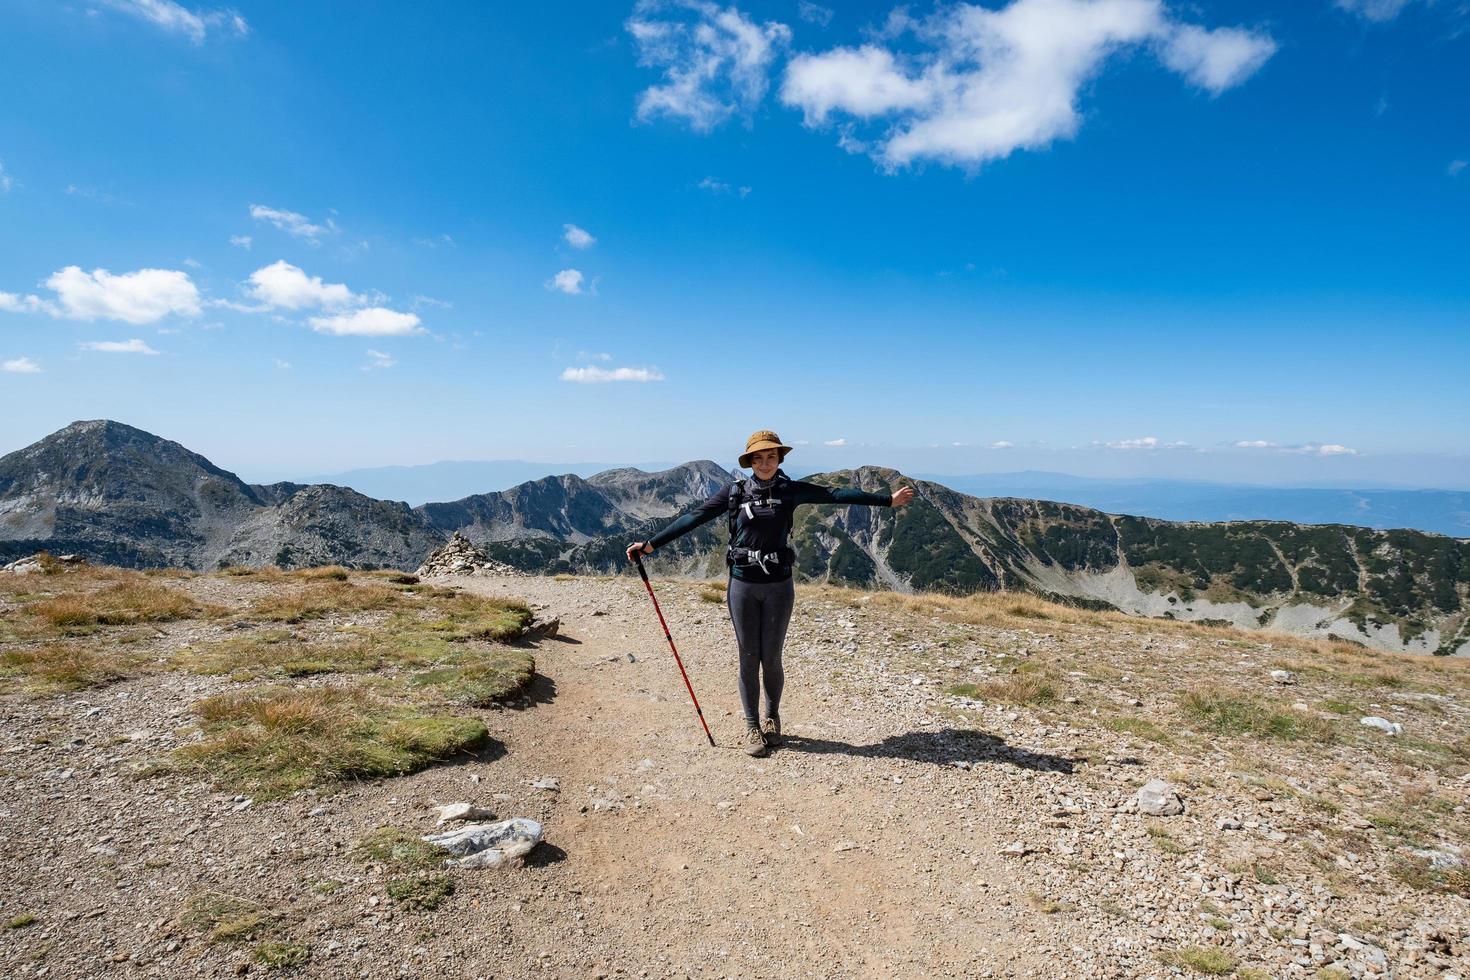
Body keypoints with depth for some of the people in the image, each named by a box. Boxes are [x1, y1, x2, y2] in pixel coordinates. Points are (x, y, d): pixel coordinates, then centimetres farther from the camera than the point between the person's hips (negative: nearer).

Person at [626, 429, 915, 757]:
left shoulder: (790, 490, 0)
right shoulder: (734, 491, 0)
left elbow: (836, 495, -2)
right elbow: (694, 518, -2)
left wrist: (888, 499, -3)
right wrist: (651, 544, -5)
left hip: (778, 586, 0)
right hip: (742, 585, 0)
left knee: (771, 659, 6)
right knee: (748, 658, 6)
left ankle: (772, 718, 32)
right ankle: (752, 727, 22)